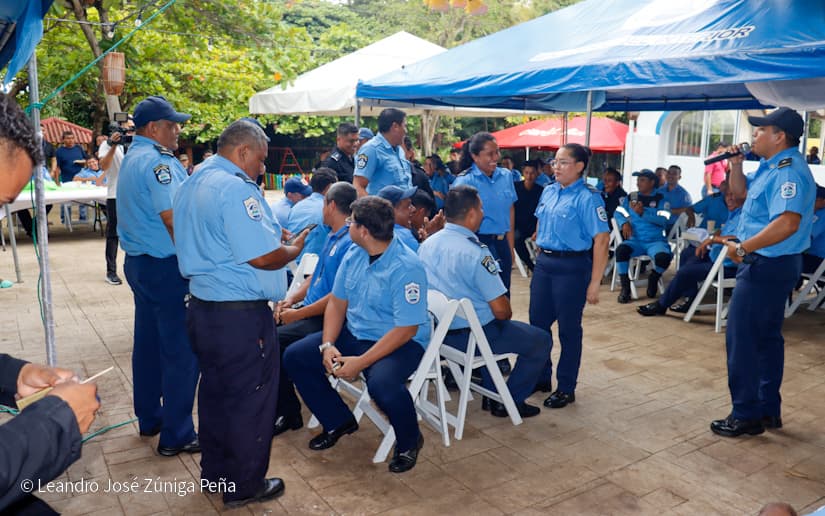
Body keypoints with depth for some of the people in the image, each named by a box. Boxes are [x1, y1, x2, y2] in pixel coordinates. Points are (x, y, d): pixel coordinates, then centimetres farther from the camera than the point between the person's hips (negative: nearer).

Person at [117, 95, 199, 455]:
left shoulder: (132, 158, 14)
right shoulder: (157, 161, -17)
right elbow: (173, 218, -22)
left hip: (139, 261, 11)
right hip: (165, 266, -11)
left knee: (148, 342, 18)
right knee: (181, 350, -3)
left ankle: (149, 419, 32)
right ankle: (176, 435, 6)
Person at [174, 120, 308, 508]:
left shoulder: (191, 184, 11)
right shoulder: (236, 189, -21)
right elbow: (263, 257, -25)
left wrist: (273, 235, 17)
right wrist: (295, 248, -5)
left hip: (202, 307, 10)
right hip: (240, 316, -10)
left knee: (215, 392, 21)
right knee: (249, 400, 6)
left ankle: (214, 471, 37)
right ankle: (244, 486, 22)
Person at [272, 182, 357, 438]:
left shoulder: (350, 243, -17)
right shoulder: (332, 237, 15)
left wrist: (297, 314, -17)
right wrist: (291, 299, 6)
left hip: (325, 318, -9)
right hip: (309, 308, 9)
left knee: (275, 341, -22)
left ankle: (287, 414, -4)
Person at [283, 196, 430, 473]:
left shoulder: (406, 267, -23)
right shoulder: (354, 254, 1)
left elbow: (406, 329, -23)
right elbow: (337, 302, 7)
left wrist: (361, 362, -26)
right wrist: (328, 345, -9)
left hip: (402, 343, -8)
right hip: (353, 334, 8)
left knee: (381, 383, -37)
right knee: (294, 357, -1)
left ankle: (409, 441, -2)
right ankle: (339, 422, 18)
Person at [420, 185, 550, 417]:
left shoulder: (427, 244, -1)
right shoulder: (476, 253, -24)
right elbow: (501, 310, -21)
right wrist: (507, 313, 1)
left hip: (438, 330, 8)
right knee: (540, 340, 10)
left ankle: (491, 394, 39)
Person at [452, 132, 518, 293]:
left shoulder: (506, 175, 5)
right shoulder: (464, 181, -11)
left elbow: (510, 210, 11)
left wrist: (510, 246, 10)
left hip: (502, 242, 5)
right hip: (479, 243, -5)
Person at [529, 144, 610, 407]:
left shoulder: (588, 198, -13)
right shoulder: (548, 192, 7)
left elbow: (601, 240, -16)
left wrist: (594, 283, -18)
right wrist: (541, 256, 12)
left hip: (572, 266, -6)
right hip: (544, 262, 7)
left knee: (568, 328, 6)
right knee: (538, 322, 13)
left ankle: (566, 388, 21)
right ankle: (541, 377, 32)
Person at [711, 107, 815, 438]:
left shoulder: (789, 172, -21)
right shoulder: (771, 167, 11)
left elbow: (787, 223, -33)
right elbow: (740, 191, 25)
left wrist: (742, 248, -26)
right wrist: (735, 164, 7)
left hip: (767, 266, -11)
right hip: (769, 264, 11)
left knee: (741, 338, -4)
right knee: (767, 338, 16)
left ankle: (746, 416, 6)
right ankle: (769, 409, 28)